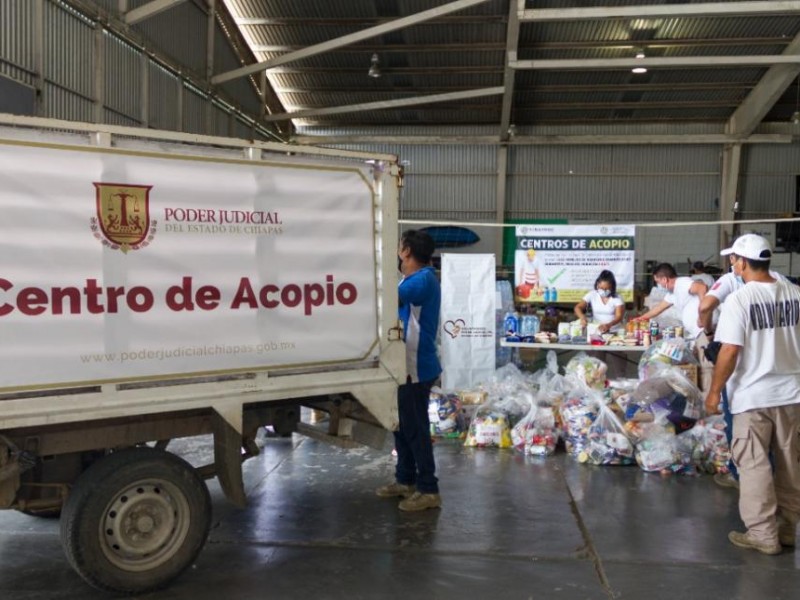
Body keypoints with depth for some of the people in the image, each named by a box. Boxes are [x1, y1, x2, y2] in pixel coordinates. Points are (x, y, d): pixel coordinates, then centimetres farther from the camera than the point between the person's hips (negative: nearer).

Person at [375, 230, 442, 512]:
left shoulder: (424, 279, -18)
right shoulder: (413, 279, 15)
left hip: (416, 367, -10)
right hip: (405, 364, 10)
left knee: (415, 428, -3)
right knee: (402, 424, 16)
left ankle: (429, 490, 7)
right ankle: (405, 480, 29)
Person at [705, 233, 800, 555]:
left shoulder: (739, 299, -15)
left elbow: (730, 351, -17)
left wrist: (715, 391, -7)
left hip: (753, 395, -5)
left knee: (754, 464, 5)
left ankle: (763, 534, 10)